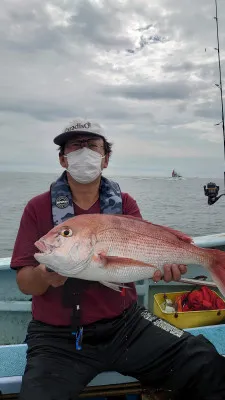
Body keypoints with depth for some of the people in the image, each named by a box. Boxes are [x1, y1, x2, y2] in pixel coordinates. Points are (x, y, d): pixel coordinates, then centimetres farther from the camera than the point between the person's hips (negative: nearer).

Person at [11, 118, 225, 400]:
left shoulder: (124, 203, 8)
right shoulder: (38, 208, 2)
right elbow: (24, 282, -2)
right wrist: (45, 275, -25)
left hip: (125, 323, 2)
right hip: (58, 336, -1)